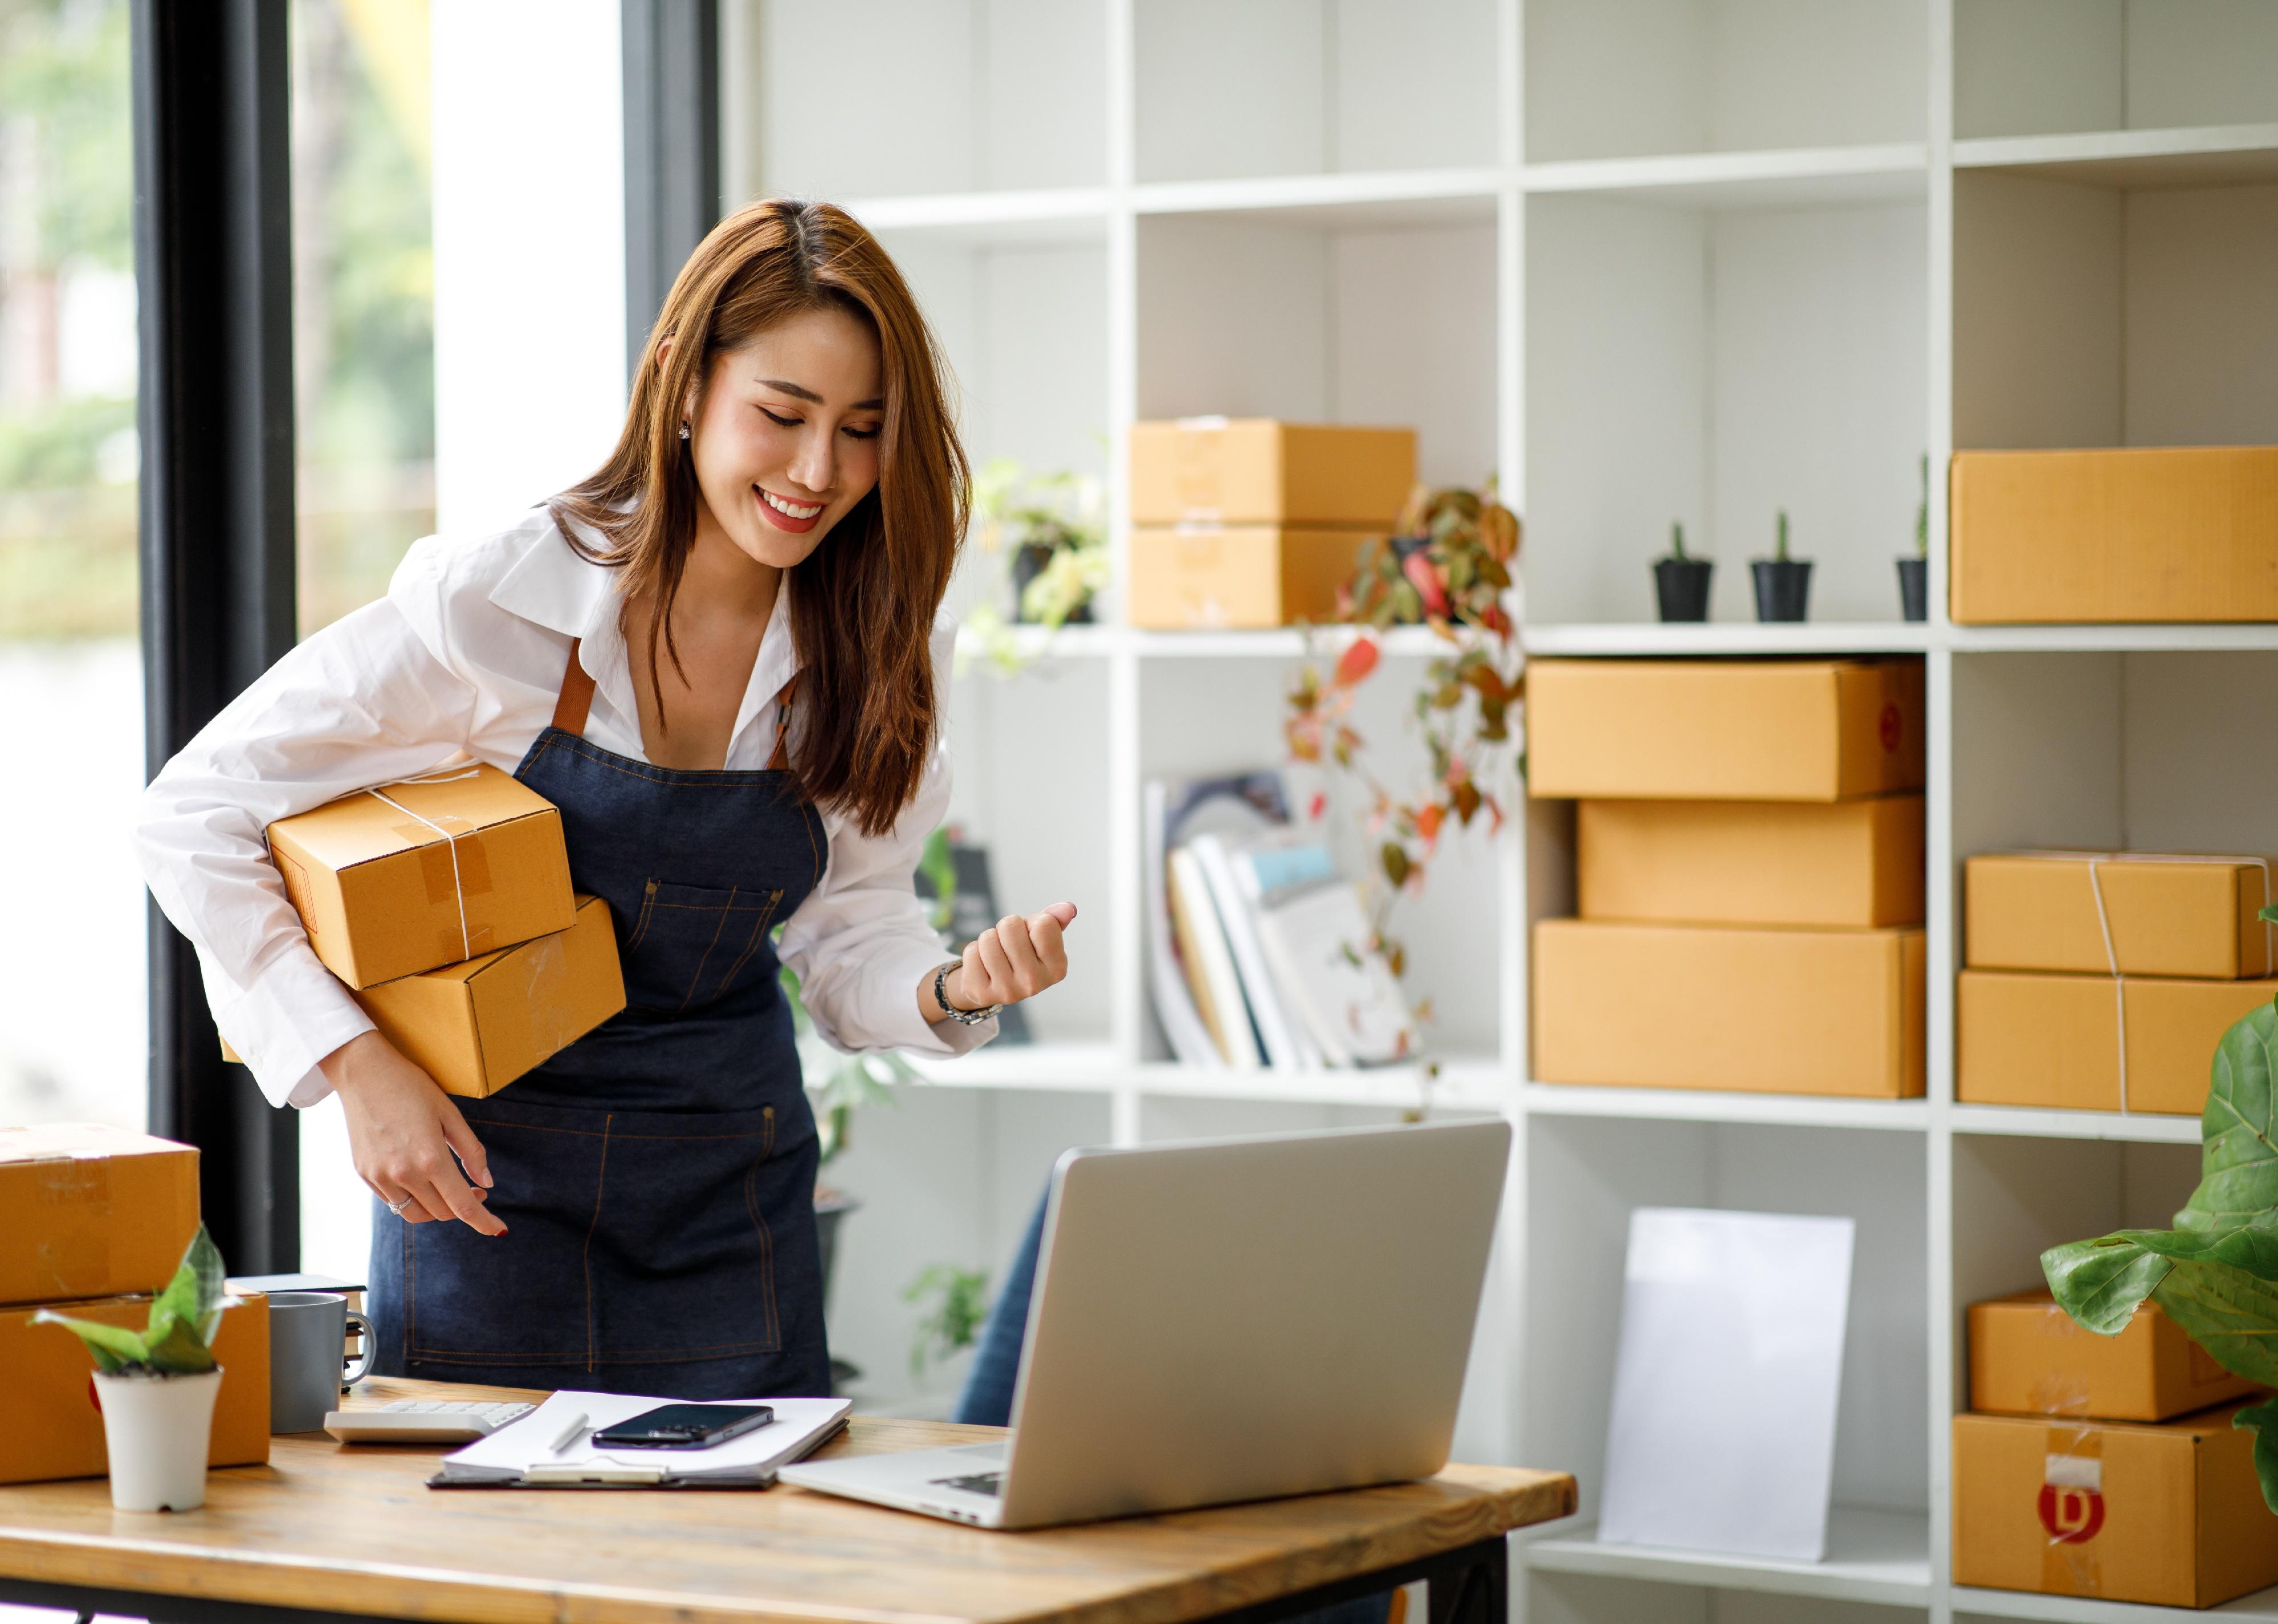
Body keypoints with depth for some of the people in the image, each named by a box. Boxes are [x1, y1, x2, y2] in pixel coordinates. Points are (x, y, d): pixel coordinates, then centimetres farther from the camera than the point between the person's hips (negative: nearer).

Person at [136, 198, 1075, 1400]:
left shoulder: (870, 652, -6)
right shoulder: (495, 604, -18)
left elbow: (848, 939, 3)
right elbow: (193, 817, -12)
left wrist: (958, 988, -19)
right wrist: (358, 1067, -18)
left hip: (736, 1203, 3)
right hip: (490, 1168, -3)